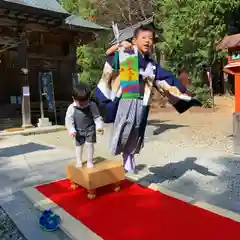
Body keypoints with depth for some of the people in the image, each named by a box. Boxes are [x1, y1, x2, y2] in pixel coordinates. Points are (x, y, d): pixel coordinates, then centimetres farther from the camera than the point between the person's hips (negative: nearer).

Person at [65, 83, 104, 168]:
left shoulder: (92, 106, -15)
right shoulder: (71, 108, -15)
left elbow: (97, 117, -8)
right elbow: (69, 120, -10)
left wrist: (99, 126, -19)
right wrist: (72, 130, -18)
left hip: (90, 129, -1)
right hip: (79, 131, 1)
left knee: (90, 144, -3)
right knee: (79, 145, 10)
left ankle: (89, 161, 13)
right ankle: (79, 161, 27)